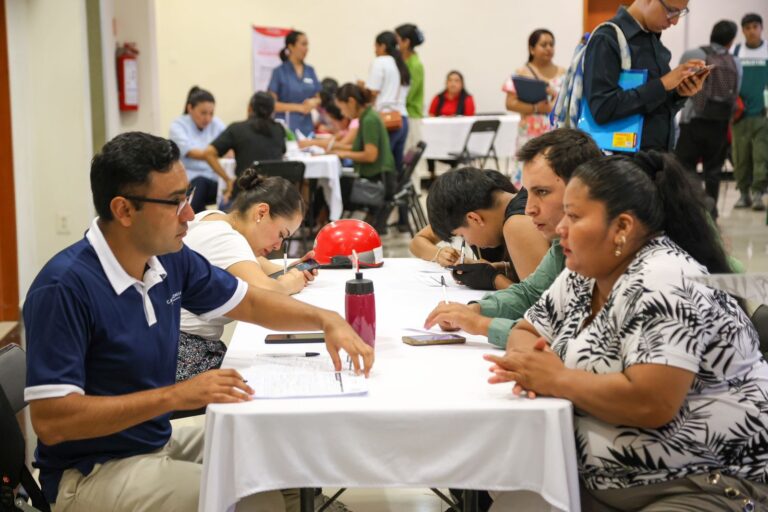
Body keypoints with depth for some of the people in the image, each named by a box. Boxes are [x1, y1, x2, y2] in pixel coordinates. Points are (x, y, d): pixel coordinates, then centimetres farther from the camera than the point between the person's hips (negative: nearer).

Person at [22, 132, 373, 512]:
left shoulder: (171, 259, -2)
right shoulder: (66, 287, -24)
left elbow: (249, 302, 14)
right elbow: (50, 421, -27)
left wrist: (326, 319, -3)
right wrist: (177, 395, -29)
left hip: (160, 442, 8)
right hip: (91, 473, -8)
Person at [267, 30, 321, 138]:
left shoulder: (310, 71, 10)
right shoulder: (279, 72, -4)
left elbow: (318, 98, 16)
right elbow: (271, 104, -7)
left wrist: (313, 102, -8)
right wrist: (299, 107, -13)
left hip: (307, 127, 4)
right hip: (286, 126, -4)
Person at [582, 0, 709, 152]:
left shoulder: (655, 41, 11)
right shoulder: (606, 39, -12)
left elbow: (661, 109, 16)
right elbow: (602, 109, -22)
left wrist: (680, 93, -4)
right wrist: (661, 84, -20)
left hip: (659, 155, 7)